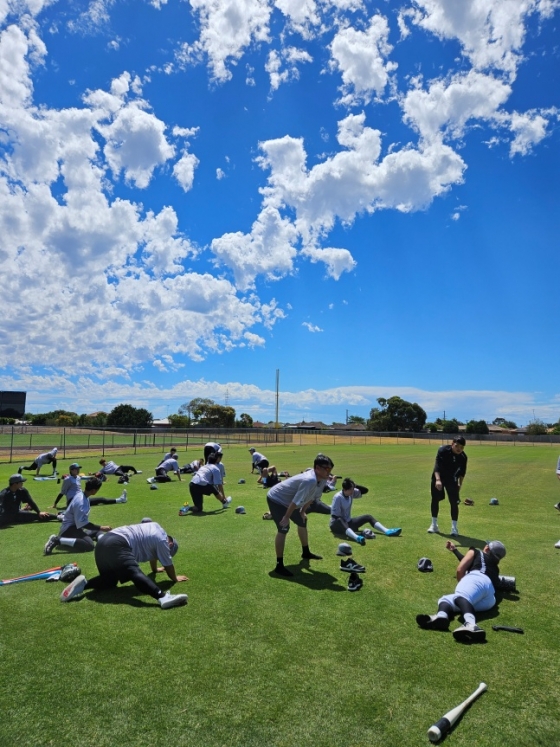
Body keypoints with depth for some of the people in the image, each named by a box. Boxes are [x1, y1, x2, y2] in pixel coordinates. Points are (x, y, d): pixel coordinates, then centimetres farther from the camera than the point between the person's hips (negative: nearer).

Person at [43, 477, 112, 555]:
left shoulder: (82, 494, 1)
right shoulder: (80, 502, -26)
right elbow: (82, 523, -27)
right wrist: (101, 528, -26)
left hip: (75, 526, 11)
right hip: (69, 528, -11)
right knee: (89, 545, -28)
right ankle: (57, 540, -19)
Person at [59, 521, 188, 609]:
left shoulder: (155, 529, 32)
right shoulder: (162, 540, 9)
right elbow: (168, 564, 16)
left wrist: (155, 569, 63)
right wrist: (175, 578, 34)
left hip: (103, 543, 9)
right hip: (117, 545, -9)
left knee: (109, 581, 19)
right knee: (136, 573, -27)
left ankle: (83, 583, -4)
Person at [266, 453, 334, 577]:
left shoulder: (323, 479, -9)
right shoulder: (310, 481, -39)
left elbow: (311, 497, 7)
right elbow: (296, 501, -33)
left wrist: (303, 512, 12)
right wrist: (286, 517, -25)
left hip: (288, 501, 11)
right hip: (276, 499, -10)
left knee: (302, 522, 22)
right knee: (284, 529, -20)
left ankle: (306, 553, 44)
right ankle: (279, 565, -12)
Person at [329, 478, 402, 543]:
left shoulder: (352, 493, -2)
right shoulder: (338, 497, -22)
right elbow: (335, 516, -23)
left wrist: (354, 486, -14)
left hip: (348, 523, 8)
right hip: (337, 525, -8)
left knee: (368, 517, -2)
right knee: (339, 521, -43)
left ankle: (387, 531, -18)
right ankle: (356, 537, -68)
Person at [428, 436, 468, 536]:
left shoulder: (463, 457, -15)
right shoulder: (443, 450, -26)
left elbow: (462, 471, 2)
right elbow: (437, 465, -34)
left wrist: (460, 483, -2)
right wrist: (438, 480, -46)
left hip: (452, 479, 1)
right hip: (438, 477, -1)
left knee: (454, 503, -7)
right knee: (435, 500, 7)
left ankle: (454, 527, 5)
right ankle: (434, 524, 22)